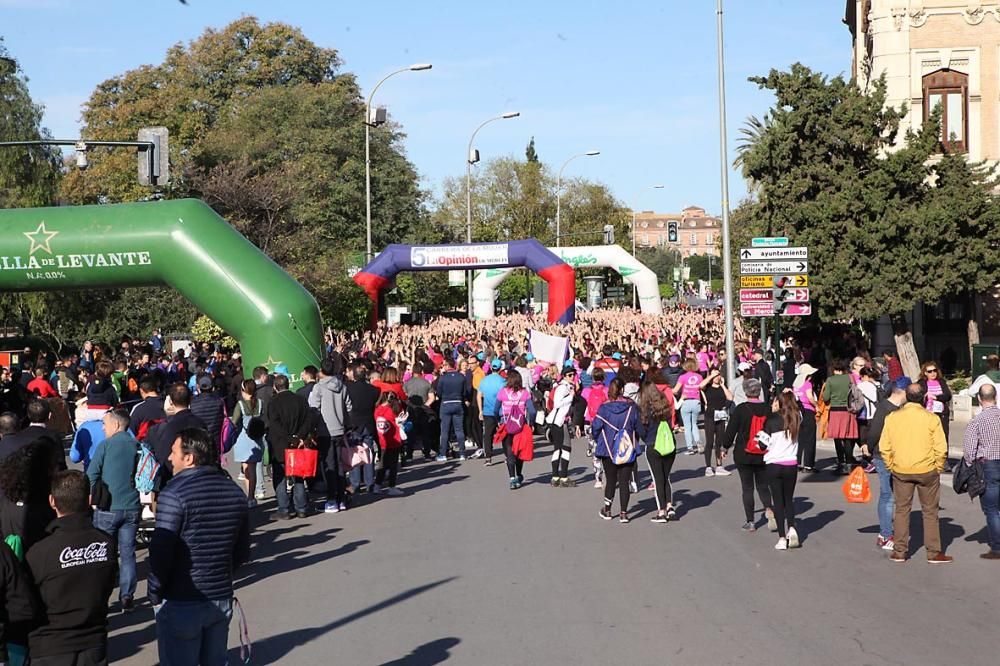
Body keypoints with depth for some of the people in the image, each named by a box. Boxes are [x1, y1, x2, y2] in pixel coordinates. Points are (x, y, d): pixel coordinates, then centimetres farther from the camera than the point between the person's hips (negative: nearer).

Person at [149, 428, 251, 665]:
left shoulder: (174, 495, -17)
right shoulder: (235, 492, 3)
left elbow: (160, 554, -18)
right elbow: (242, 552, 11)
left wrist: (154, 595, -5)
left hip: (180, 604, -6)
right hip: (221, 599, 6)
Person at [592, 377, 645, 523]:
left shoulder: (604, 408, -9)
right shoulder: (631, 407, -8)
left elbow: (595, 427, -7)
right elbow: (640, 428, -2)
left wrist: (598, 441, 13)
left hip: (608, 450, 1)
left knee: (610, 480, 15)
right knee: (624, 481, 4)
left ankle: (607, 510, 23)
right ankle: (623, 513, 1)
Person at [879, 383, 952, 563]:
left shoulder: (892, 417, -3)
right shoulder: (931, 418, -9)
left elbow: (884, 447, -1)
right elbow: (941, 448, -9)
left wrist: (891, 466, 10)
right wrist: (938, 468, 5)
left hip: (900, 471, 2)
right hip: (927, 471, -2)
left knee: (901, 510, 13)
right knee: (930, 512, 9)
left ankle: (899, 552, 14)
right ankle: (933, 553, 12)